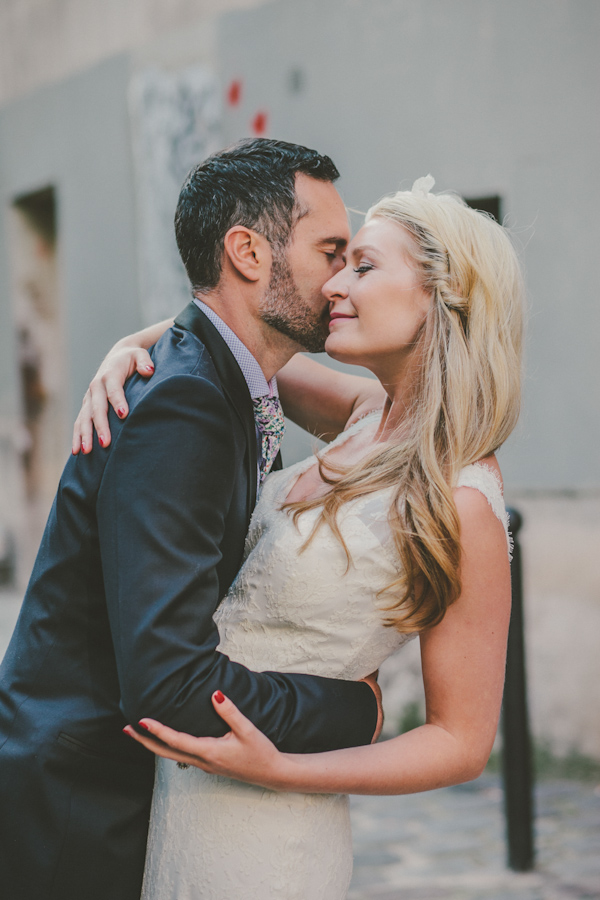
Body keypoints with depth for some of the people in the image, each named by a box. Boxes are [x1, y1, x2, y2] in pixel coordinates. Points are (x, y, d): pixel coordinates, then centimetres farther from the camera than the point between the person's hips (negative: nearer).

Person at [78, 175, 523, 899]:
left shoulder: (460, 505, -21)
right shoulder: (377, 430, 3)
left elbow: (463, 742, -15)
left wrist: (280, 770, -25)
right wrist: (133, 348, -2)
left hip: (253, 831, -8)